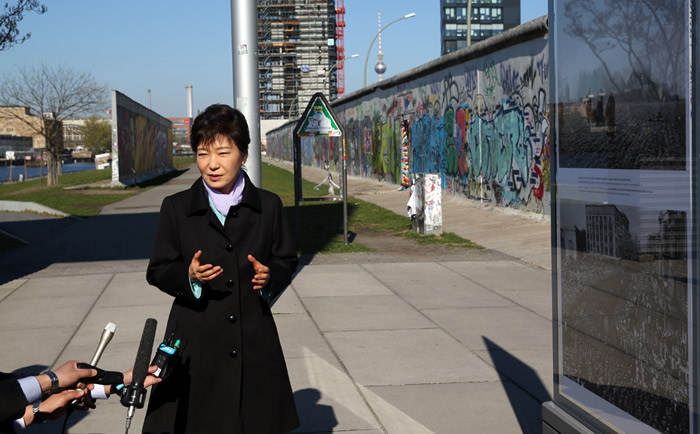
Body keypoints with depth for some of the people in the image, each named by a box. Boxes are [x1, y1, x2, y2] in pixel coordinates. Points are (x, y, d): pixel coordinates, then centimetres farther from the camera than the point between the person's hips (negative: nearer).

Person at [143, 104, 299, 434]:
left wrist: (270, 275, -10)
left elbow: (287, 261, 12)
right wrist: (188, 276, -16)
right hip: (196, 342, -1)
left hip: (254, 342, 1)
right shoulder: (176, 208, 3)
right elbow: (158, 271, 4)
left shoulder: (268, 206, 6)